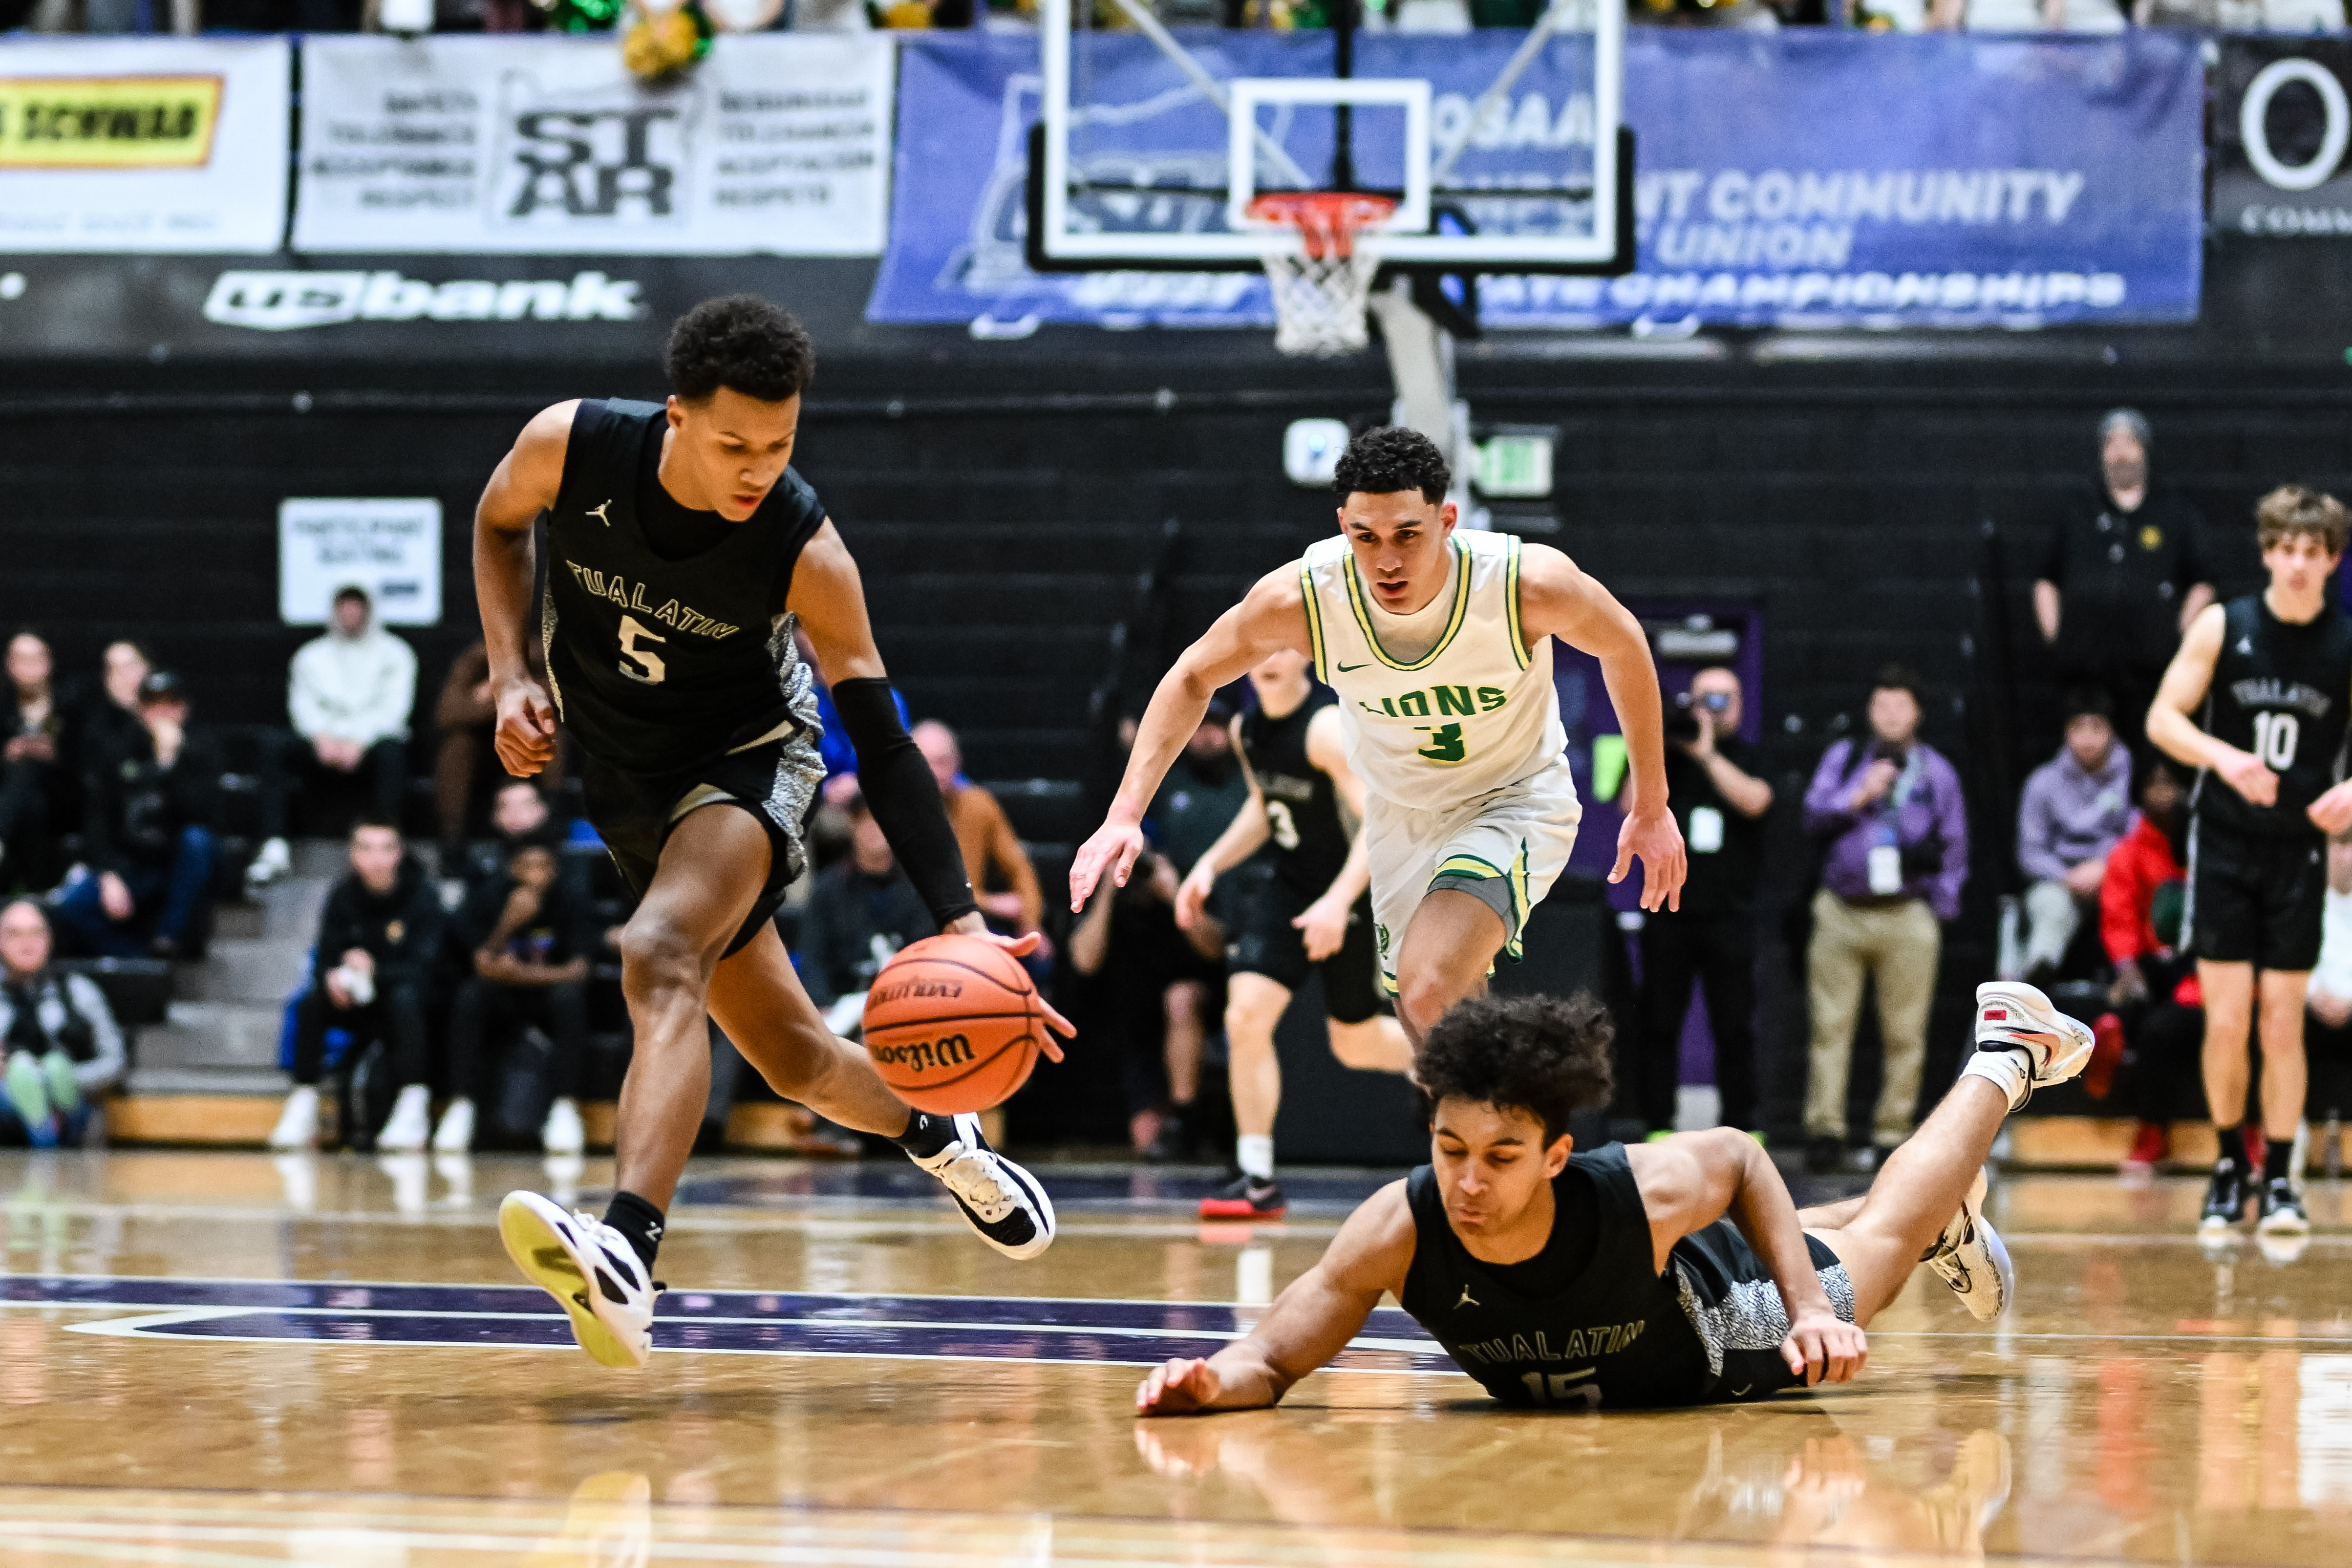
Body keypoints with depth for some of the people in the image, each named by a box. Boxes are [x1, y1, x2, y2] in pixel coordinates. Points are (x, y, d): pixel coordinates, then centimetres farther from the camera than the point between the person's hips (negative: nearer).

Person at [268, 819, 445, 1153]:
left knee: (405, 997, -36)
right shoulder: (343, 897, -3)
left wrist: (374, 972, -39)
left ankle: (414, 1109, -39)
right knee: (312, 1002, -24)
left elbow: (422, 967, -21)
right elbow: (324, 961, -5)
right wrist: (332, 979, -31)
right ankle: (303, 1107, -20)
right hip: (359, 1012, 3)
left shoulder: (423, 896, -13)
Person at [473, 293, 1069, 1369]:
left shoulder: (806, 553, -26)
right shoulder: (571, 447, -21)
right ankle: (944, 1146, 41)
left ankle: (625, 1254, -50)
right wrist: (511, 676, -11)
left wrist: (961, 921, -32)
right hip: (625, 774, 4)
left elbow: (881, 743, -23)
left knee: (662, 957, -34)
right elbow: (498, 524, 4)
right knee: (788, 1052, 11)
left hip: (747, 758, -4)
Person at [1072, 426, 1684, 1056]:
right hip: (1401, 814, 4)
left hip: (1517, 798, -4)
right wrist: (1125, 814, -17)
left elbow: (1624, 648, -9)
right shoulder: (1300, 598, -27)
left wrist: (1652, 807, -2)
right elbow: (1193, 677, -7)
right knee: (1433, 1031, 18)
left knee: (1431, 993, -29)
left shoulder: (1528, 583, -31)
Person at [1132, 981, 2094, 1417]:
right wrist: (1210, 1383, -57)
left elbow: (1741, 1159, -22)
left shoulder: (1647, 1196, -44)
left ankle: (2002, 1063, 52)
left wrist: (1810, 1311, -29)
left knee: (1881, 1239, 26)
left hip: (1721, 1329, -3)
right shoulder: (1396, 1231, -43)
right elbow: (1270, 1359, -35)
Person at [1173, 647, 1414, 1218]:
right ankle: (1257, 1179, -7)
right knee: (1246, 1017, -14)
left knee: (1357, 1043, 9)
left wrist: (1338, 901, -39)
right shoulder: (1247, 729, 2)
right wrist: (1210, 865, 7)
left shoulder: (1328, 727, -23)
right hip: (1289, 886, 6)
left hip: (1354, 893, -6)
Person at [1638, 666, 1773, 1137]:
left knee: (1734, 1027, -2)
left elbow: (1755, 801, -11)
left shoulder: (1750, 759, 9)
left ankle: (1739, 1128, 5)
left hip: (1729, 916, -1)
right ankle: (1658, 1127, 3)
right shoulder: (1668, 758, 9)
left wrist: (1707, 754, -16)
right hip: (1668, 911, 1)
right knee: (1659, 1023, -1)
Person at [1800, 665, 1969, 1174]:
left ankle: (1892, 1133, 1)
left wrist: (1939, 910, 5)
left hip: (1907, 917, -1)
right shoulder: (1843, 758, 14)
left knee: (1905, 1033, -3)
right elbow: (1814, 815, 6)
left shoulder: (1937, 773, 12)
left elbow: (1954, 847, 12)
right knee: (1830, 1025, -4)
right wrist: (1859, 797, -7)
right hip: (1842, 911, 1)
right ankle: (1824, 1129, -3)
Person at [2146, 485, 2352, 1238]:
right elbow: (2162, 718, -4)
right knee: (2225, 1022, -2)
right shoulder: (2224, 626, -3)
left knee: (2282, 1024, 1)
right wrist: (2224, 757, -22)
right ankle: (2230, 1165, 18)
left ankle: (2279, 1178, 12)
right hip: (2224, 844, 0)